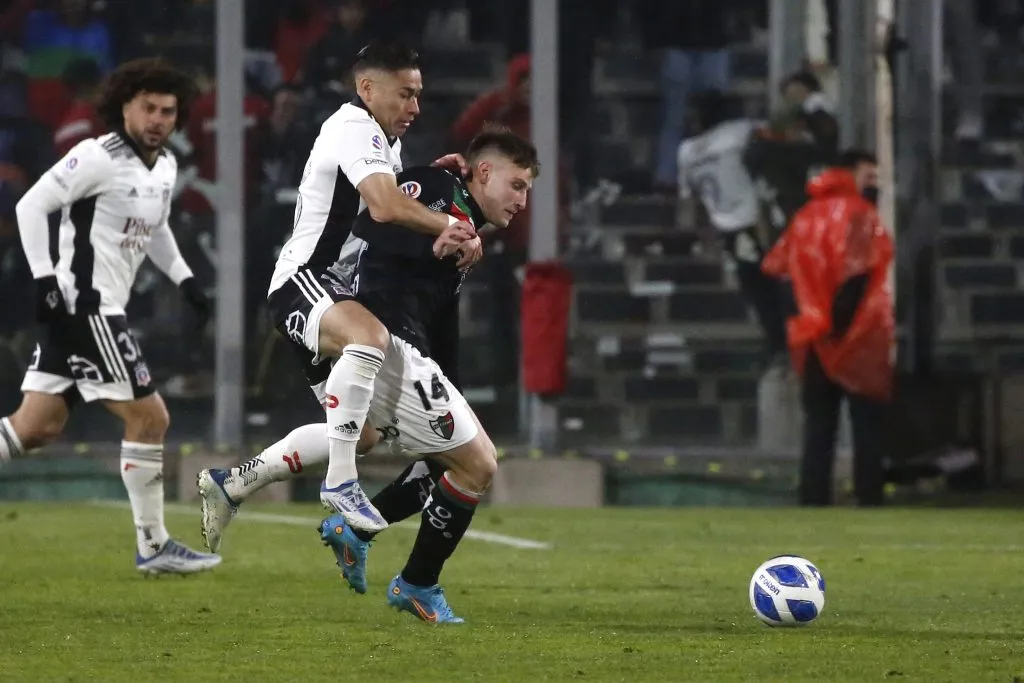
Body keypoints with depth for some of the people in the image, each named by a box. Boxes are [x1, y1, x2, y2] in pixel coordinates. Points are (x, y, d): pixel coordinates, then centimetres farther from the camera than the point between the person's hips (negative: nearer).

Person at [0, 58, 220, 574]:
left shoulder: (165, 167, 13)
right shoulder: (98, 158, -14)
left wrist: (185, 279, 19)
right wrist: (44, 279, -20)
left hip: (97, 309, 9)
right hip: (82, 306, -9)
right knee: (150, 417, -6)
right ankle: (152, 547, 1)